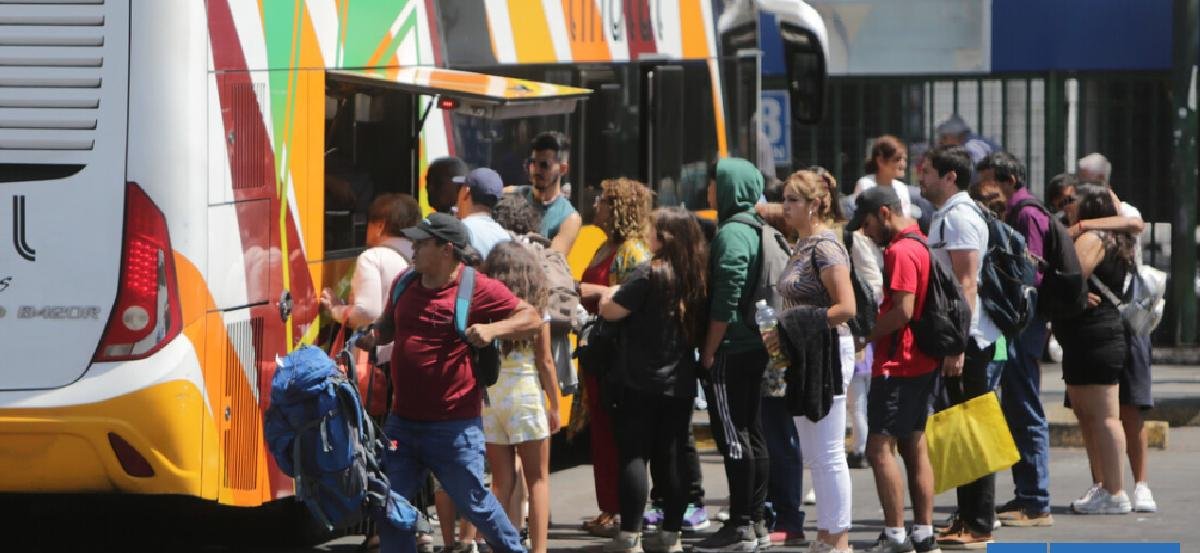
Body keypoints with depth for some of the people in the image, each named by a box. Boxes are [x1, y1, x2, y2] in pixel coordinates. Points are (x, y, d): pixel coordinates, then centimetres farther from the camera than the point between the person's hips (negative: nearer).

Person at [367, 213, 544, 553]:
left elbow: (532, 319, -10)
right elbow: (386, 329, 25)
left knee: (474, 503, 7)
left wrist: (492, 329, -27)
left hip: (454, 428, -6)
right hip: (403, 423, 6)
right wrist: (368, 338, 2)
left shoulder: (477, 289, -10)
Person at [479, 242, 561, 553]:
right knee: (538, 480, 6)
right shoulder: (535, 311, -3)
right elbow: (545, 362, -1)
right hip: (525, 393, -2)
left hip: (487, 395, 2)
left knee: (502, 482, 10)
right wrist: (554, 405, 8)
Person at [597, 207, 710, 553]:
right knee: (671, 459, 10)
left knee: (634, 456, -3)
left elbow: (610, 311, -14)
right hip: (680, 382, 6)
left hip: (641, 382, -6)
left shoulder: (650, 274, -14)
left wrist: (609, 296, 6)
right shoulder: (697, 277, 5)